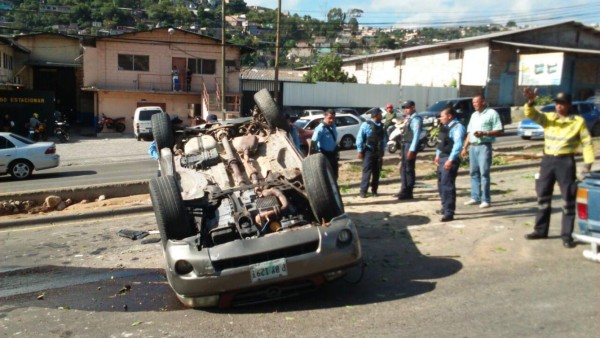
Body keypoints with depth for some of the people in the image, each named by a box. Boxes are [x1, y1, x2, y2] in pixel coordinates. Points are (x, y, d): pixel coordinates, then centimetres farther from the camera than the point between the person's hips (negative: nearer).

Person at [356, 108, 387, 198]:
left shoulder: (381, 126, 8)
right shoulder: (366, 125, -8)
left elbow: (384, 139, 15)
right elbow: (359, 138, -9)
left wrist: (382, 150, 11)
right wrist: (360, 151, -12)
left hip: (378, 152, 6)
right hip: (369, 151, -6)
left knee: (377, 172, 9)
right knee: (367, 172, -6)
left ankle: (374, 190, 19)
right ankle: (363, 191, -1)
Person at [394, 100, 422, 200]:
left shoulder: (416, 119, -12)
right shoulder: (408, 118, 16)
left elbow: (416, 135, -18)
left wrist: (412, 150, -22)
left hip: (411, 146, -9)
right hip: (405, 145, 9)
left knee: (409, 169, -3)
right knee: (403, 168, 13)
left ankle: (408, 193, 4)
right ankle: (404, 190, 22)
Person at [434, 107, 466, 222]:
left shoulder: (457, 127, -14)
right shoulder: (445, 127, 16)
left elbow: (458, 144, -23)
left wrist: (450, 160, -28)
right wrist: (438, 156, 19)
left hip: (450, 160, -10)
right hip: (442, 159, 10)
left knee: (447, 185, -10)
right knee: (441, 184, 17)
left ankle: (449, 213, -6)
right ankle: (445, 207, 32)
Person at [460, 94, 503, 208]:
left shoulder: (492, 113, -1)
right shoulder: (474, 115, 20)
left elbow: (499, 131, -8)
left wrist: (484, 133, -20)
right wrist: (464, 147, 14)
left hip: (484, 146, -7)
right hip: (472, 147, 7)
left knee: (484, 173, -9)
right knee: (474, 172, 8)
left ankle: (486, 200, -6)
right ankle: (475, 197, 15)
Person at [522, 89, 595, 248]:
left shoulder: (578, 121, 2)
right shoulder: (548, 117, 8)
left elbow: (587, 143, 2)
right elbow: (532, 114, -10)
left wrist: (588, 163, -5)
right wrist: (530, 102, -30)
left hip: (566, 162, -3)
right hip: (547, 160, 3)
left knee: (568, 200, 1)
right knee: (543, 197, 10)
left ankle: (567, 235, 11)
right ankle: (540, 230, 22)